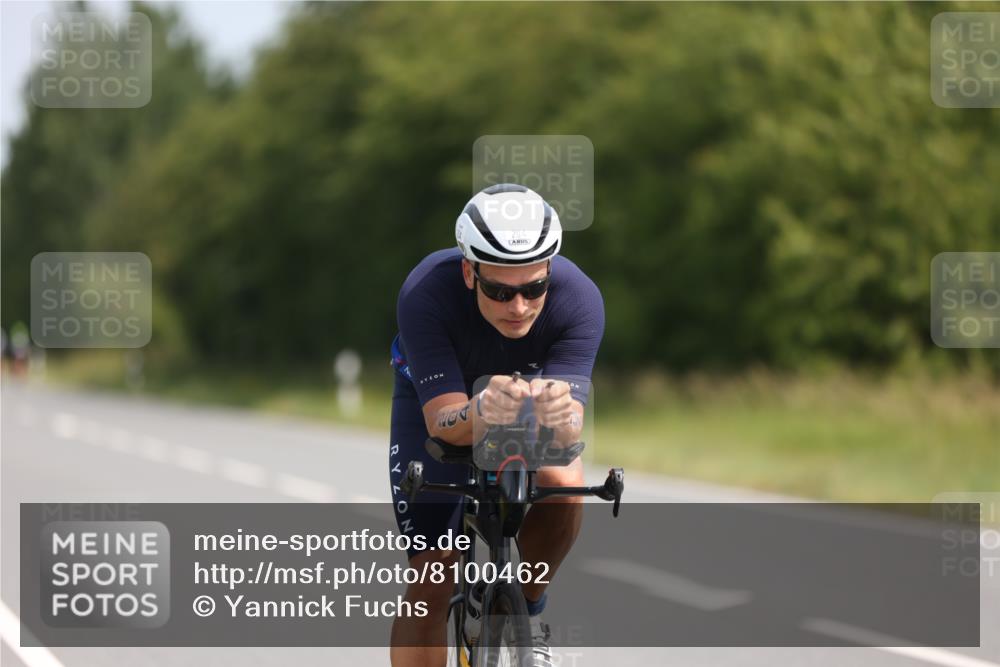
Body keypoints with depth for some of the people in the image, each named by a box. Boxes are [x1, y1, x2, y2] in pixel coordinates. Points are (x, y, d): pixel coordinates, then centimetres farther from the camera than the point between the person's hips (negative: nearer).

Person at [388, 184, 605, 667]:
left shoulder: (579, 298, -34)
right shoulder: (425, 293, -37)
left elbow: (568, 435, -40)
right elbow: (444, 421, -40)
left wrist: (558, 414, -63)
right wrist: (483, 411, -62)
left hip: (534, 395, 1)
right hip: (436, 401, -1)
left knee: (564, 482, -30)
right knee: (431, 579, -9)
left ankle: (526, 608, -3)